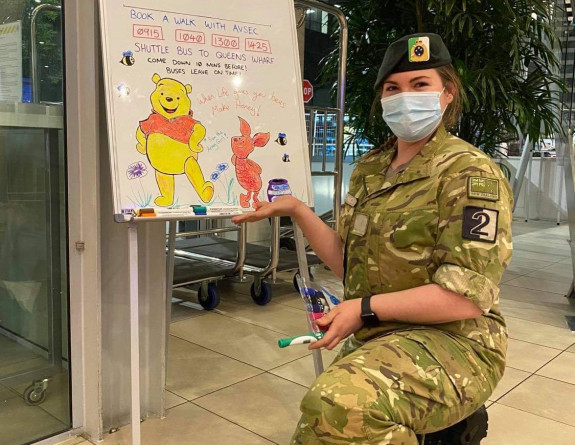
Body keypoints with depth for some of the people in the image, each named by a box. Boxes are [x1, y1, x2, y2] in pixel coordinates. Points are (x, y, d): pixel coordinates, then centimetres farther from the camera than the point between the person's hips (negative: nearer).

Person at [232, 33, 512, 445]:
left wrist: (366, 309, -20)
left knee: (338, 408, -34)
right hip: (374, 342, 7)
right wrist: (297, 210, 0)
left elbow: (467, 296, -20)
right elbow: (348, 263, 10)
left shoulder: (470, 174, -12)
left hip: (450, 342, -7)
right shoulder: (370, 169, 10)